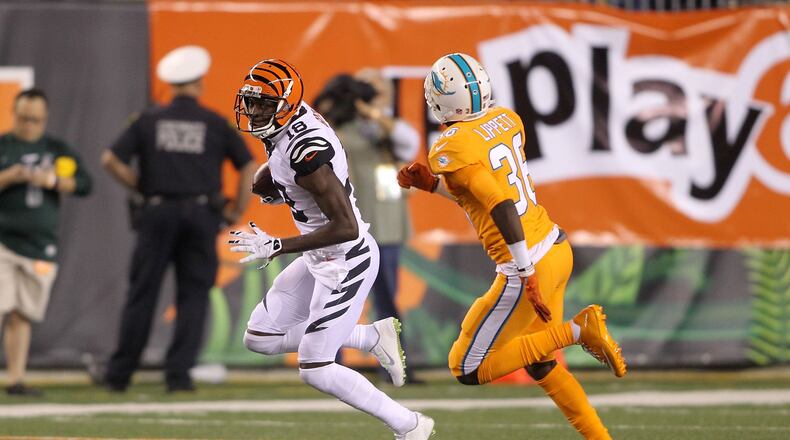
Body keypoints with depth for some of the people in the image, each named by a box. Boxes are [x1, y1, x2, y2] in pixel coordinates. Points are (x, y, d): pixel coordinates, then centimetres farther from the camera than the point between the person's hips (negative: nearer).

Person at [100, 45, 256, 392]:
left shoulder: (149, 121, 5)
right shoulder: (215, 124, 5)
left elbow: (111, 160, -1)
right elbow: (249, 167, 3)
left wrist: (140, 187, 10)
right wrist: (236, 211, 9)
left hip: (158, 212, 1)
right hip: (201, 214, -1)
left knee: (142, 293, 4)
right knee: (193, 295, 4)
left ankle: (120, 373, 7)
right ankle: (179, 372, -4)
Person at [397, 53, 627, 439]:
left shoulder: (450, 150, -18)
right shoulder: (506, 120, 7)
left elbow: (502, 206, -26)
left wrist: (527, 275, -24)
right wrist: (431, 184, 14)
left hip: (529, 264, -9)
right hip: (556, 247, 9)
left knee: (468, 371, 3)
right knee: (540, 364, 24)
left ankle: (578, 330, -6)